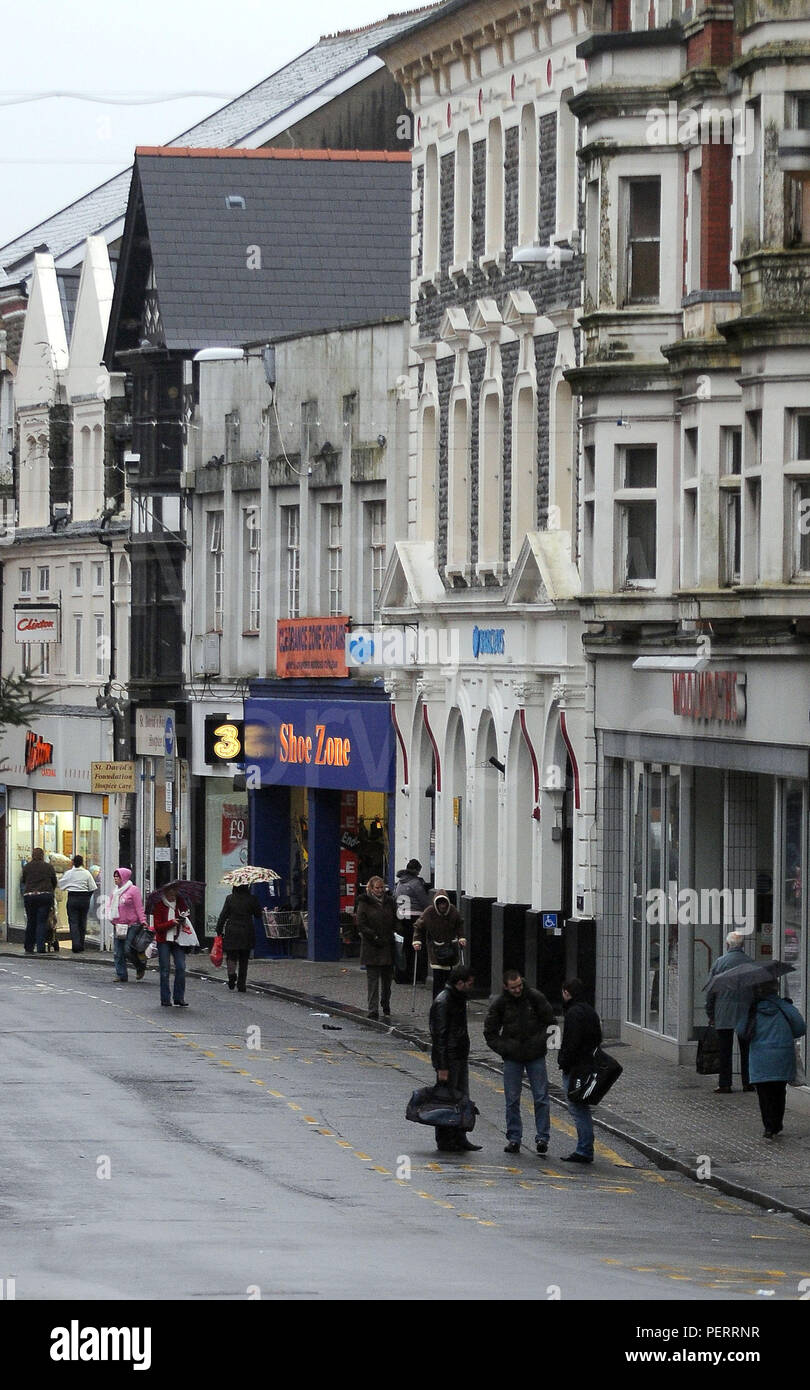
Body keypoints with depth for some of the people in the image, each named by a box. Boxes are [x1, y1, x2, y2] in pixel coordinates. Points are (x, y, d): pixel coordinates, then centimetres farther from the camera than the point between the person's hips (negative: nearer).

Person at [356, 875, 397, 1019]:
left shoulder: (389, 901, 10)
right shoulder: (364, 903, -2)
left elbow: (395, 922, 17)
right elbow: (361, 925, -6)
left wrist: (392, 936, 2)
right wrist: (375, 937, -14)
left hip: (388, 947, 4)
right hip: (371, 948, -4)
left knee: (387, 979, 9)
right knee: (373, 979, -5)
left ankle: (386, 1009, 22)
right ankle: (373, 1011, -5)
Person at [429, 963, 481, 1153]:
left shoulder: (459, 998, 13)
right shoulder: (443, 1002, -18)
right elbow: (439, 1036, -20)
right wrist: (442, 1067, -22)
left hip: (460, 1058, 9)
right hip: (448, 1059, -9)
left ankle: (460, 1139, 16)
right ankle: (445, 1142, 4)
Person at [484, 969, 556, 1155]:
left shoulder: (536, 998, -5)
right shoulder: (500, 1004, -5)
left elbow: (549, 1021, 6)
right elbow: (490, 1032, 4)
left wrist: (542, 1041, -4)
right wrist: (503, 1049, -6)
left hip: (535, 1056, 0)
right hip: (512, 1058, 0)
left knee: (541, 1098, -3)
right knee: (512, 1100, 2)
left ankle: (542, 1138, 0)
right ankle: (514, 1138, 8)